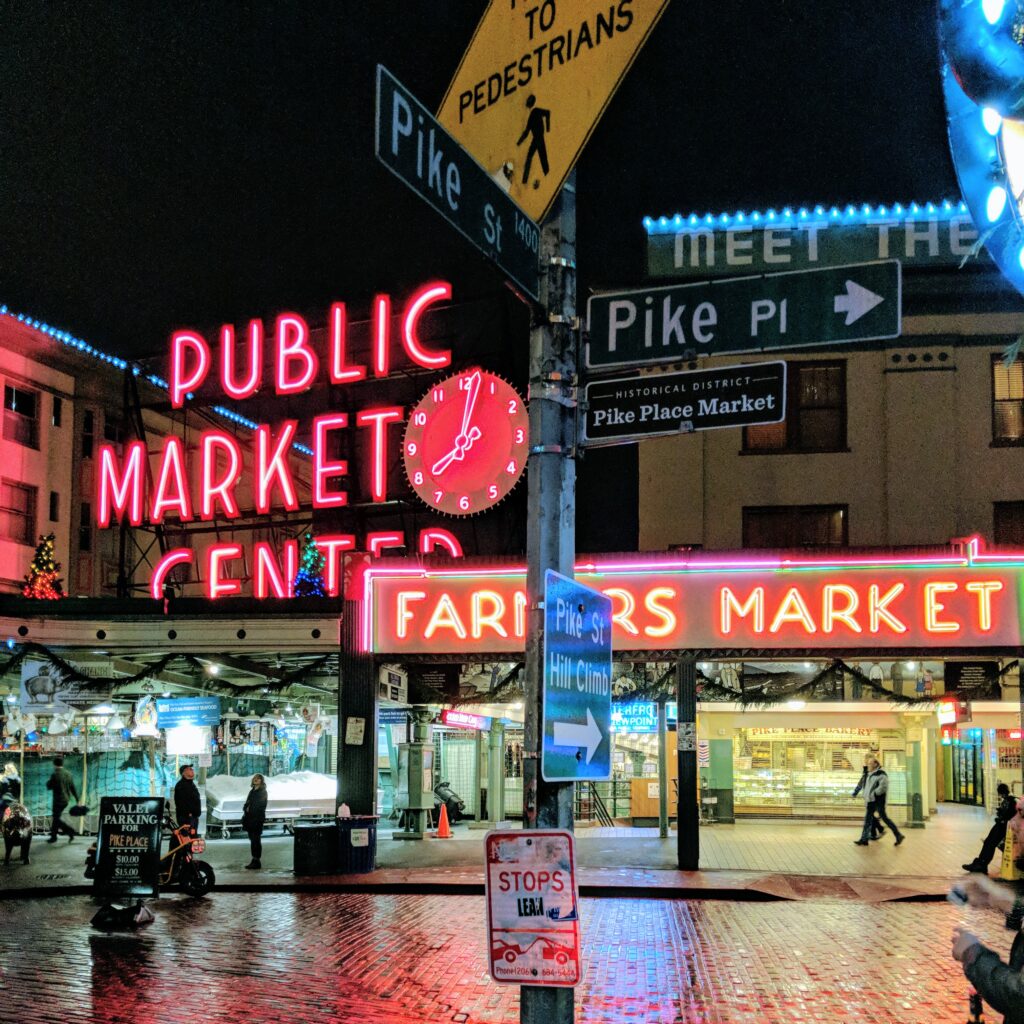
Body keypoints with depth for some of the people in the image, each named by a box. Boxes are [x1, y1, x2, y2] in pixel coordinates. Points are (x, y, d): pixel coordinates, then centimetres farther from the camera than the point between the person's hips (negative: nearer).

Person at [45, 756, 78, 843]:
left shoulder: (55, 775, -18)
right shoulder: (68, 774, 3)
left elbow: (49, 786, -11)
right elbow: (73, 787, 6)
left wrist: (48, 781, 10)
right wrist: (77, 799, 10)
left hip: (58, 800, -7)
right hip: (66, 800, 7)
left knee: (56, 819, 2)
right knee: (56, 817, 20)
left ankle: (70, 831, -10)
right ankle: (53, 836, 27)